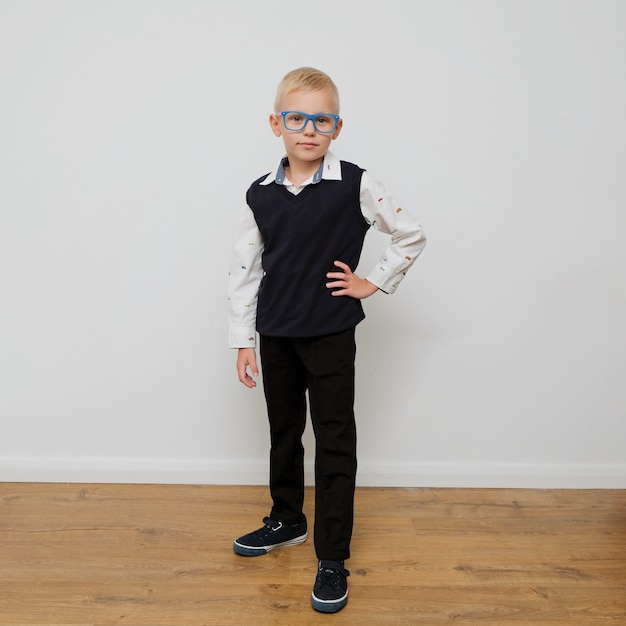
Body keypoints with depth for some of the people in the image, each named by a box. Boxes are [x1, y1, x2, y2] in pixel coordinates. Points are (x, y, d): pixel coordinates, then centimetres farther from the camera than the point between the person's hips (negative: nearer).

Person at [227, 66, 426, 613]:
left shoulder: (355, 187, -8)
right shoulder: (261, 195, 0)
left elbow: (412, 235, 1)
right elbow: (244, 268, 2)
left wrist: (374, 283, -3)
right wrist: (243, 339, 1)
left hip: (330, 336, -3)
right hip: (276, 337, 4)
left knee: (335, 443, 2)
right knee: (283, 433, 18)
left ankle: (333, 558, 15)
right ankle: (287, 520, 41)